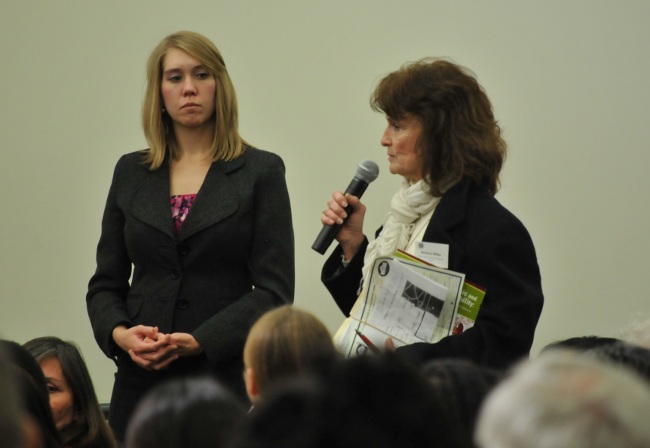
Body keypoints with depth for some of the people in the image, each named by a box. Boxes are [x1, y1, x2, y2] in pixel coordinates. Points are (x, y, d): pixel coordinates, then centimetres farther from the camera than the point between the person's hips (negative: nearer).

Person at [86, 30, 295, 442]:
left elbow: (274, 290, -5)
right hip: (142, 380, 3)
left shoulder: (261, 172, 1)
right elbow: (106, 283, 13)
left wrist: (199, 342, -16)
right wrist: (119, 334, -8)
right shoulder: (131, 173, 11)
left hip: (227, 375, -3)